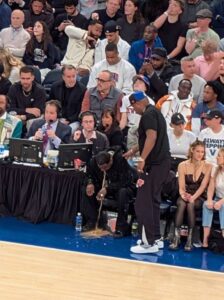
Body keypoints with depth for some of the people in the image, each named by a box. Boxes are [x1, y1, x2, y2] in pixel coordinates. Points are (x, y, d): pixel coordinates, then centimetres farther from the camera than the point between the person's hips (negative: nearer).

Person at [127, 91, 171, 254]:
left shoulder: (148, 114, -11)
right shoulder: (155, 112, 19)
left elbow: (152, 137, -24)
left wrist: (143, 159, -24)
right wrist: (133, 151, 39)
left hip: (154, 164, -10)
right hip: (162, 162, 10)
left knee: (143, 203, -7)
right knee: (153, 201, 17)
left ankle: (149, 243, -7)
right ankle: (156, 238, 22)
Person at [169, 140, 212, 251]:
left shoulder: (208, 166, -1)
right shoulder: (183, 166, 2)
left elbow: (203, 186, -11)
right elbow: (181, 187, -4)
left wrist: (193, 198, -26)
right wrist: (183, 195, -27)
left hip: (199, 197, -1)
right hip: (186, 195, 1)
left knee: (190, 204, -35)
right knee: (181, 203, -34)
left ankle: (190, 239, -33)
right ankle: (176, 237, -38)